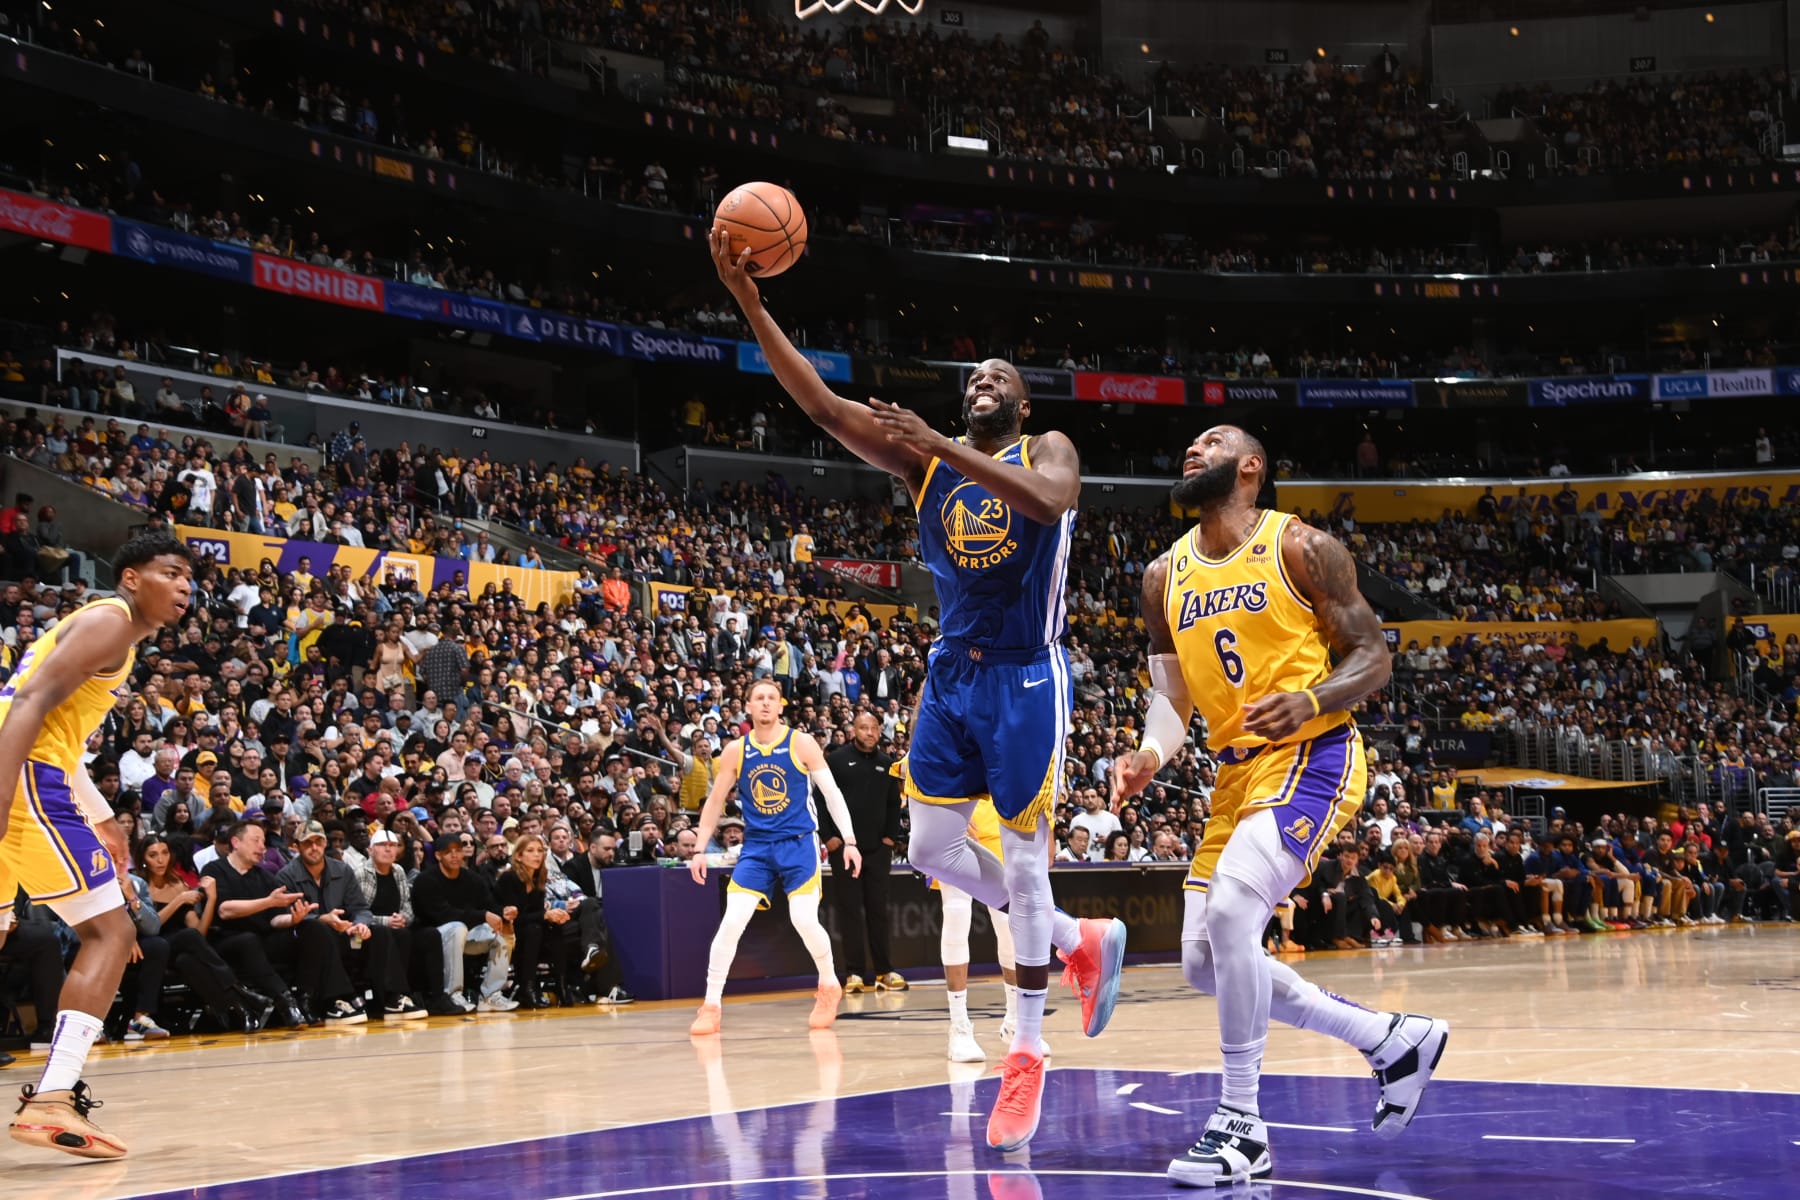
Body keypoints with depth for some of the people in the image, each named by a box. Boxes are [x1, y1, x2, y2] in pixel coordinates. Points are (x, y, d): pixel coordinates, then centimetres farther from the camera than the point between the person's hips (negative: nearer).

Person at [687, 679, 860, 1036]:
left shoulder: (801, 744, -4)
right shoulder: (735, 751, 2)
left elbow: (831, 792, -2)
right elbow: (714, 802, 11)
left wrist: (849, 840, -7)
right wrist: (700, 849, 7)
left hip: (799, 843, -2)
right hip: (757, 845, 2)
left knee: (805, 920, -14)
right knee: (731, 923, -10)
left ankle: (829, 985, 15)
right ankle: (711, 1006, 0)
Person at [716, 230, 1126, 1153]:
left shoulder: (1047, 452, -3)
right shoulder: (923, 459, 6)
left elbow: (1046, 503, -29)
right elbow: (822, 406, -6)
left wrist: (944, 449, -34)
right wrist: (752, 308, -17)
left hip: (1025, 677, -5)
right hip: (952, 673, 5)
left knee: (1023, 860, -4)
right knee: (932, 848, 3)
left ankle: (1025, 1053, 8)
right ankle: (1081, 942, 24)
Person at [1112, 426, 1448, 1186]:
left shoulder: (1300, 548, -6)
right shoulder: (1166, 576, 10)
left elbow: (1373, 657, -6)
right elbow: (1171, 692, 10)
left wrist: (1312, 700, -26)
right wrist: (1150, 753, -11)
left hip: (1312, 757, -8)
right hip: (1236, 771, 8)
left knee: (1230, 908, -27)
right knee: (1205, 961, 5)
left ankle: (1241, 1127, -16)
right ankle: (1394, 1041, 21)